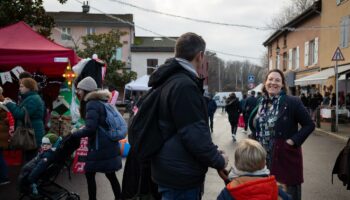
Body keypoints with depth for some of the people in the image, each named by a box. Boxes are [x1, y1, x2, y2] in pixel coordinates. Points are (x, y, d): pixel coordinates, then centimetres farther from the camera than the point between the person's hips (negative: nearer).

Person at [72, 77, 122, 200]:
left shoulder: (92, 104, -14)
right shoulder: (101, 101, 15)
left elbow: (90, 128, -22)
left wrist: (74, 134, -9)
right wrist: (81, 129, 17)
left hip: (100, 147, -9)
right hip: (109, 146, 9)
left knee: (89, 174, 4)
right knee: (111, 175, 16)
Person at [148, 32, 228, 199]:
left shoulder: (169, 80, 10)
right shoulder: (184, 85, -22)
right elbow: (195, 134, -25)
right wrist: (218, 160, -8)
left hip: (172, 171, 10)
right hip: (181, 175, -10)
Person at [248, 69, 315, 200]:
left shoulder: (292, 102, -10)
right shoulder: (260, 104, 7)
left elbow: (309, 125, -9)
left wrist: (293, 141, -17)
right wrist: (256, 142, 7)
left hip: (285, 156, -5)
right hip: (264, 157, 5)